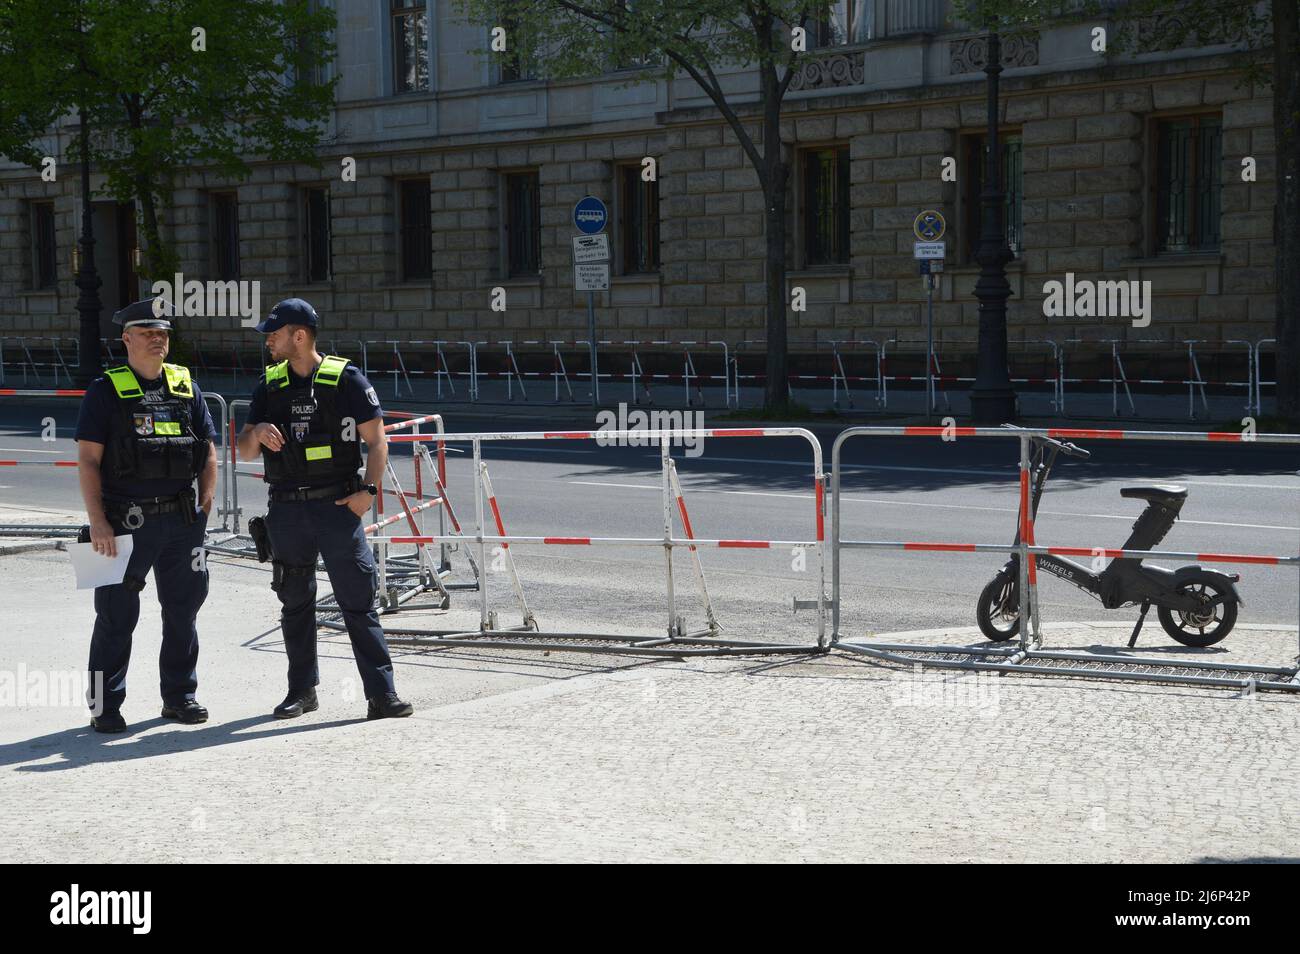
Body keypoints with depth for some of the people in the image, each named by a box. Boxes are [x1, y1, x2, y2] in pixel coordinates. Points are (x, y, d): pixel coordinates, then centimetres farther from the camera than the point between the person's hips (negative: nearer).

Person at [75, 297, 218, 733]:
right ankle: (104, 705, 7)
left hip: (181, 520, 4)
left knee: (183, 608, 11)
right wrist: (98, 522, -12)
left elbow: (208, 452, 15)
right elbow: (87, 460, -5)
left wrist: (203, 508, 5)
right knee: (116, 615, -1)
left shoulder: (186, 387, 11)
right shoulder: (106, 391, -2)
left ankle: (179, 696, 24)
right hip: (126, 521, -4)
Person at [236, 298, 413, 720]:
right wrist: (258, 432, -10)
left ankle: (382, 693, -6)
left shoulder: (345, 379, -1)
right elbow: (244, 452, 13)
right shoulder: (269, 387, 11)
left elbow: (377, 440, 0)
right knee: (295, 603, 11)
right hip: (286, 511, 4)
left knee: (359, 601, -6)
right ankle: (302, 690, 22)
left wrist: (367, 490, -11)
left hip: (337, 507, -4)